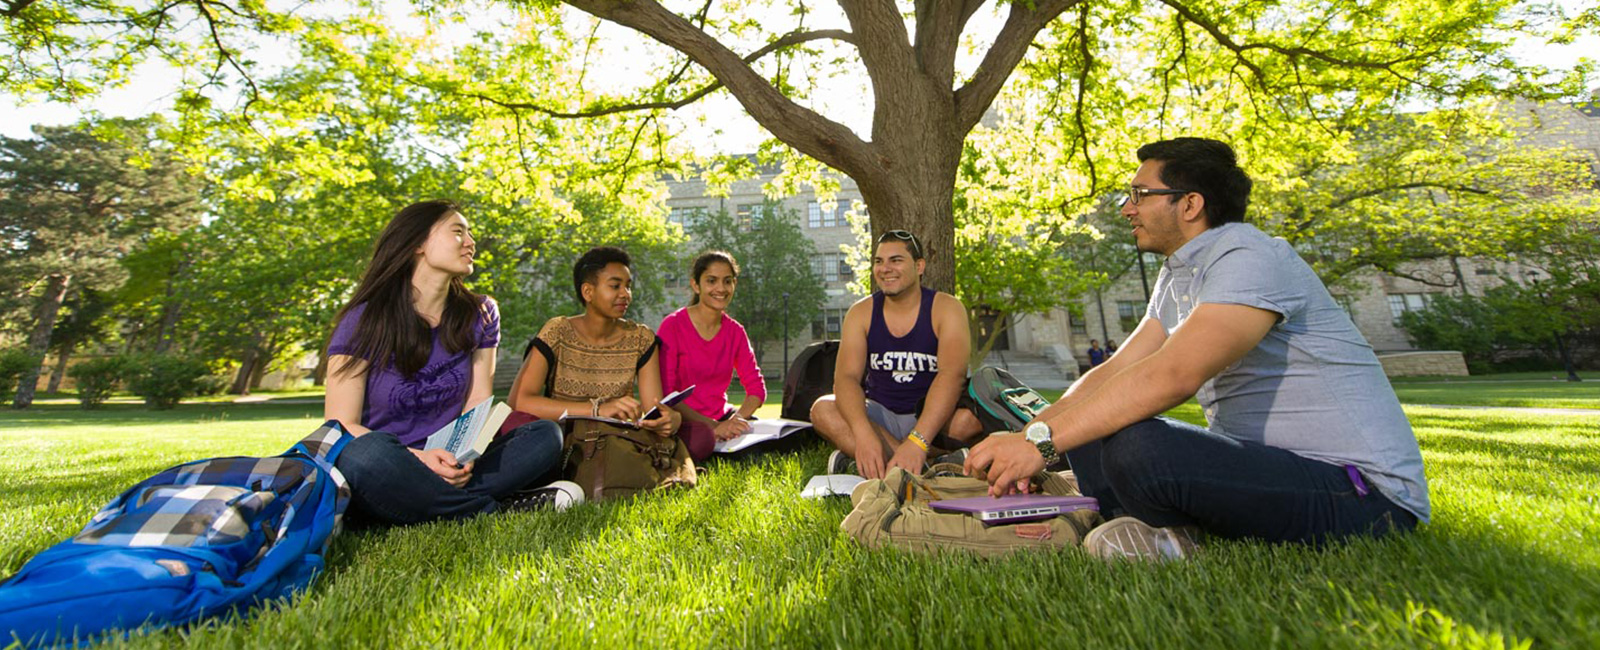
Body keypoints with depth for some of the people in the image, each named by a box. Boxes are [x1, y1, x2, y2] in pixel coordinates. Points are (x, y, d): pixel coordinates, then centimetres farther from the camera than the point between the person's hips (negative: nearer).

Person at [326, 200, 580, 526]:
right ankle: (497, 509, -22)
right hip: (381, 475, -3)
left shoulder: (479, 315, 3)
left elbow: (478, 404, 1)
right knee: (370, 453, -37)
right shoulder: (364, 321, -7)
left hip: (447, 468, 3)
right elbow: (341, 425, -10)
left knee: (545, 435, -16)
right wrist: (418, 457, -27)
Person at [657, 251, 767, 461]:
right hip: (682, 421, -5)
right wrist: (712, 427, -25)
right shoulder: (672, 325, -10)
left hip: (721, 416, 5)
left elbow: (757, 388, 4)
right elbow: (664, 393, -16)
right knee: (701, 440, -38)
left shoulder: (735, 331, 6)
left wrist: (736, 419, -16)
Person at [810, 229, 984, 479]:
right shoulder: (861, 313, -2)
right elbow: (846, 377, -15)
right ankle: (927, 467, -31)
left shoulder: (946, 308, -9)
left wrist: (917, 442, -39)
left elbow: (953, 374, -24)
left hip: (934, 417, -2)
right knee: (822, 409, -24)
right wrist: (864, 435, -36)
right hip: (880, 417, 2)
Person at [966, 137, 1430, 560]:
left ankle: (1179, 534, -3)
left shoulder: (1251, 258, -17)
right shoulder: (1176, 278, 11)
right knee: (1087, 430, 3)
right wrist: (1029, 436, -9)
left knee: (1137, 449, -33)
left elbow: (1172, 376, -32)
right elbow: (1113, 371, 4)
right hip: (1260, 458, 8)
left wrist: (1042, 441, -32)